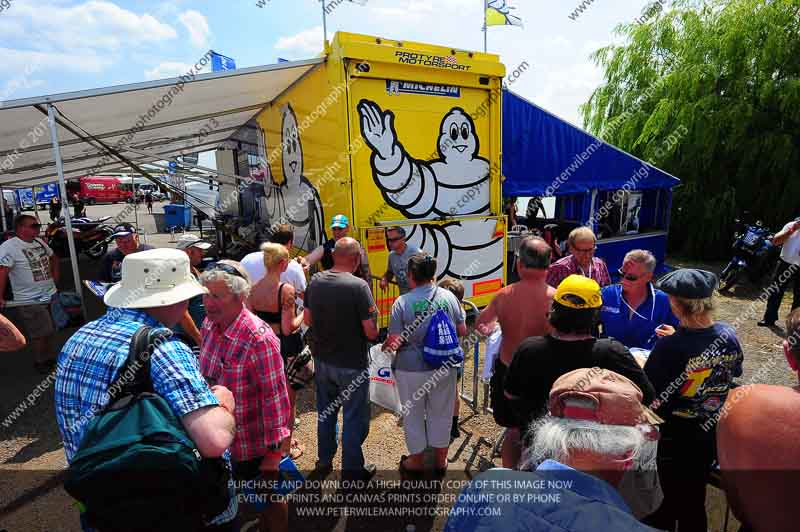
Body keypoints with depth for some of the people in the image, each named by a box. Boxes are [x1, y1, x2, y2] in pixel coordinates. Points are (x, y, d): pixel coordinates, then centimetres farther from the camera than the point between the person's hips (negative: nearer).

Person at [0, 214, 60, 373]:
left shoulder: (40, 242, 7)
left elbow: (53, 258, 23)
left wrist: (55, 279, 17)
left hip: (51, 295, 7)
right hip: (30, 301, -7)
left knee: (49, 331, 17)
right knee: (39, 334, 1)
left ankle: (49, 358, 33)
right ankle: (40, 362, 19)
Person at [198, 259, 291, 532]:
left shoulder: (259, 338, -28)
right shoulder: (210, 324, -5)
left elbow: (275, 396, -25)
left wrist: (274, 451, -20)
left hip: (253, 446, -7)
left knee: (268, 499, 17)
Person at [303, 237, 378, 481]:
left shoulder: (315, 281, -5)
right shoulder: (358, 286, -22)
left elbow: (308, 319, 6)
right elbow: (371, 332, -20)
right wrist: (372, 321, 1)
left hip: (322, 361, 6)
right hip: (351, 365, -6)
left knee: (326, 413, 24)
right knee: (354, 419, 12)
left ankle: (324, 463, 41)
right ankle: (352, 470, 27)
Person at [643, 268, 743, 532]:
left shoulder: (669, 347, -31)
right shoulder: (729, 335, -12)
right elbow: (734, 374, 8)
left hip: (671, 438, -5)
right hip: (711, 434, 5)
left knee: (664, 503, 17)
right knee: (694, 500, 26)